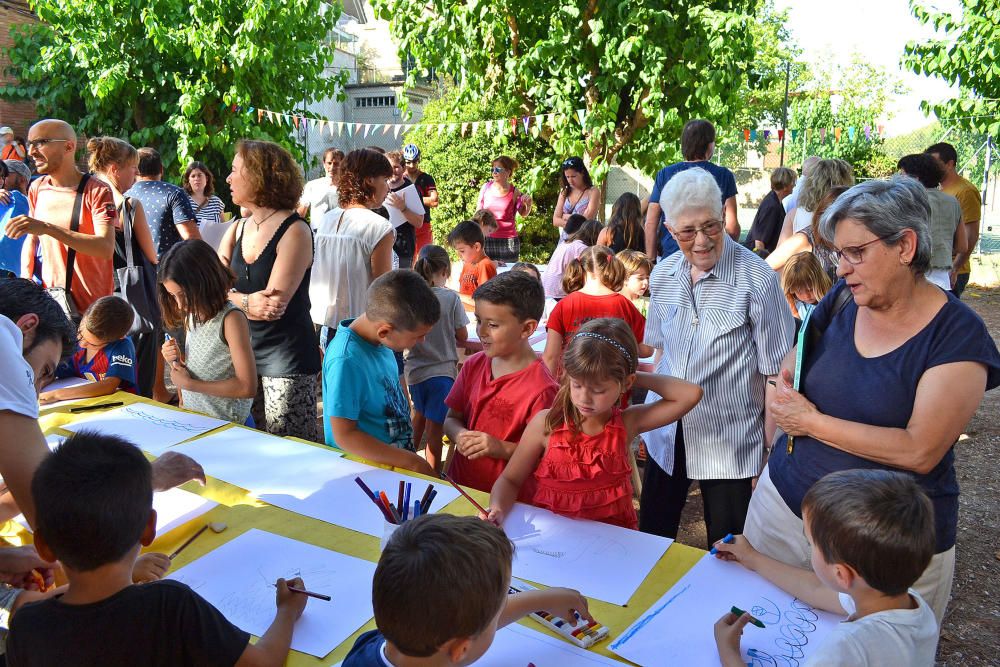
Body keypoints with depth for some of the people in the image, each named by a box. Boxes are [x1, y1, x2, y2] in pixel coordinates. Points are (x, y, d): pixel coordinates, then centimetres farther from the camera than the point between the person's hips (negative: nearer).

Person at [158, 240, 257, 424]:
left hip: (224, 424, -7)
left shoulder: (231, 319, -14)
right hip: (191, 419, 7)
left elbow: (247, 387, -18)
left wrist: (188, 383, -12)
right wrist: (175, 361, 0)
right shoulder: (191, 315, 9)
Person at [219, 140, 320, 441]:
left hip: (287, 360, -7)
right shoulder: (237, 230, 9)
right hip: (244, 354, 7)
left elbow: (274, 305, -20)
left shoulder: (294, 231, -13)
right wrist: (246, 301, -16)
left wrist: (232, 297, -10)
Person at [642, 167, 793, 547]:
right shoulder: (662, 276, 0)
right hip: (667, 430, 5)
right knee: (651, 534, 18)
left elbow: (775, 369, -12)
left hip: (729, 435, -4)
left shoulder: (756, 279, -16)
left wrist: (774, 447, -11)